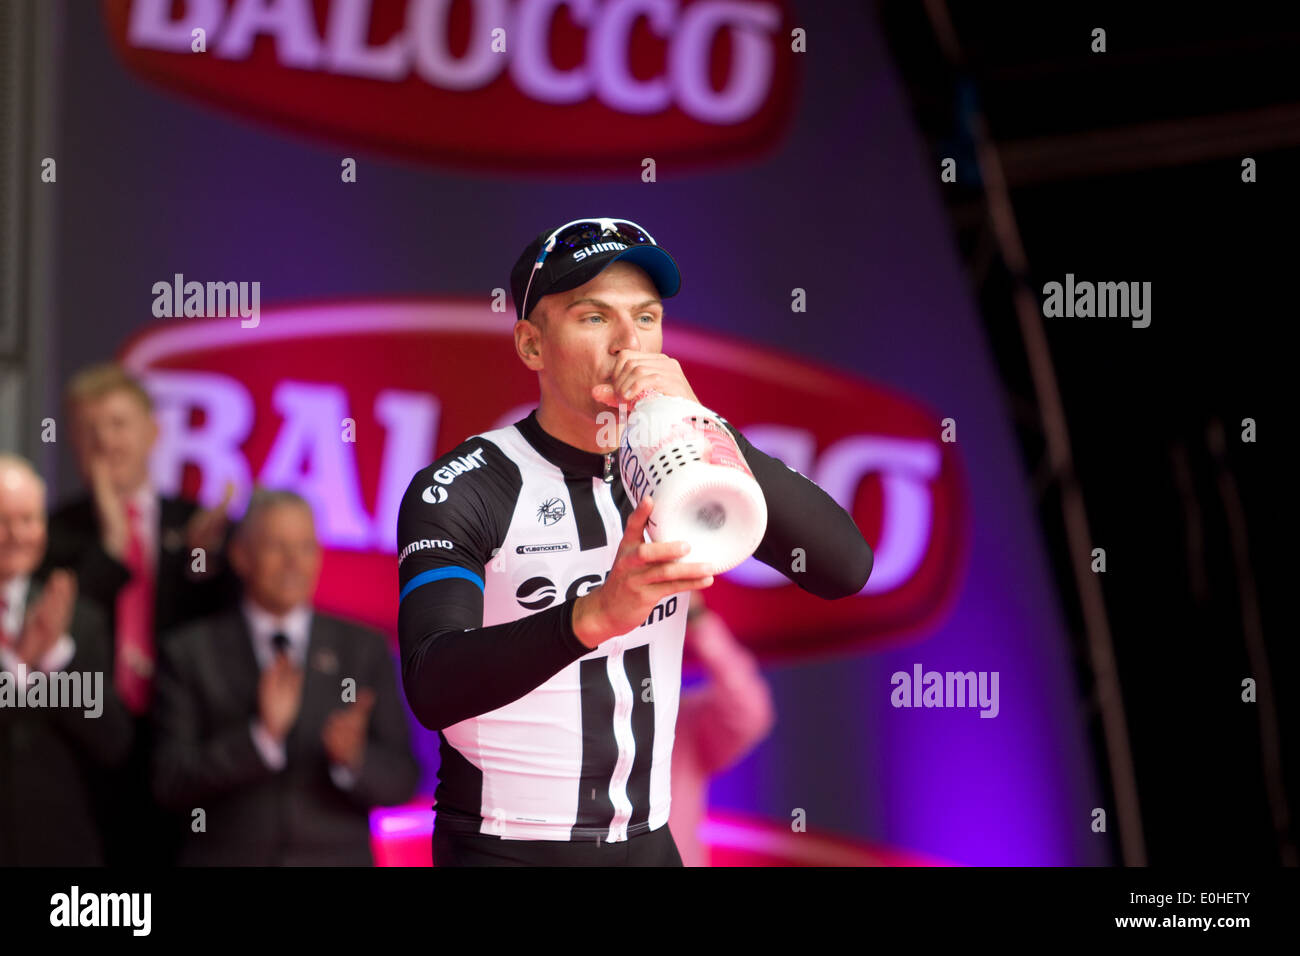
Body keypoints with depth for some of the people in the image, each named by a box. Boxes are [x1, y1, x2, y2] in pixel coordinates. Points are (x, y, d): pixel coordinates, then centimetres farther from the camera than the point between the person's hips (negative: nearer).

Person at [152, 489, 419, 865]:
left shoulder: (365, 650, 4)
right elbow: (170, 782, -7)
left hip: (335, 858, 1)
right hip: (226, 857, -1)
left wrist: (353, 756, -19)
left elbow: (400, 782, 1)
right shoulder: (189, 653, 0)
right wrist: (262, 735, -21)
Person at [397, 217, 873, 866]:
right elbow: (431, 690, -28)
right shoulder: (458, 491, -13)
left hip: (647, 842, 5)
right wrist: (592, 615, -44)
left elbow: (846, 568, -11)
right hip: (503, 846, -5)